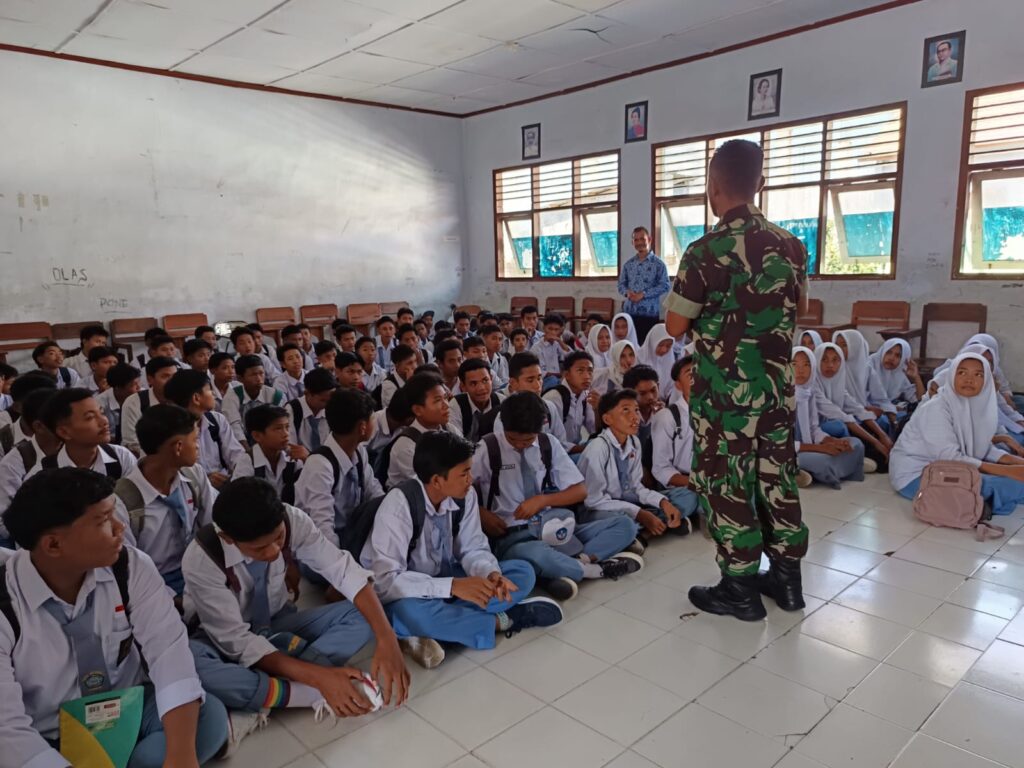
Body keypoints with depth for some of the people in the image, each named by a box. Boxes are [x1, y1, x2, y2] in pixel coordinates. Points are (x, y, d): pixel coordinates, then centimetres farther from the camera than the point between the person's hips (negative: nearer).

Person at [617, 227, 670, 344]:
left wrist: (643, 294, -16)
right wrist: (627, 292, -9)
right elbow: (621, 284, 14)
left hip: (649, 312, -4)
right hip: (629, 311, 4)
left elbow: (664, 286, -8)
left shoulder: (658, 264, -2)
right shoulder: (628, 264, 13)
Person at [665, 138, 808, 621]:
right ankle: (787, 579, 28)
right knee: (777, 477, 15)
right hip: (776, 384, 6)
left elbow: (675, 326, -10)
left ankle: (740, 589, 15)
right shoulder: (791, 245, 3)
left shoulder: (706, 251, -17)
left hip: (724, 389, -6)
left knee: (726, 483, 5)